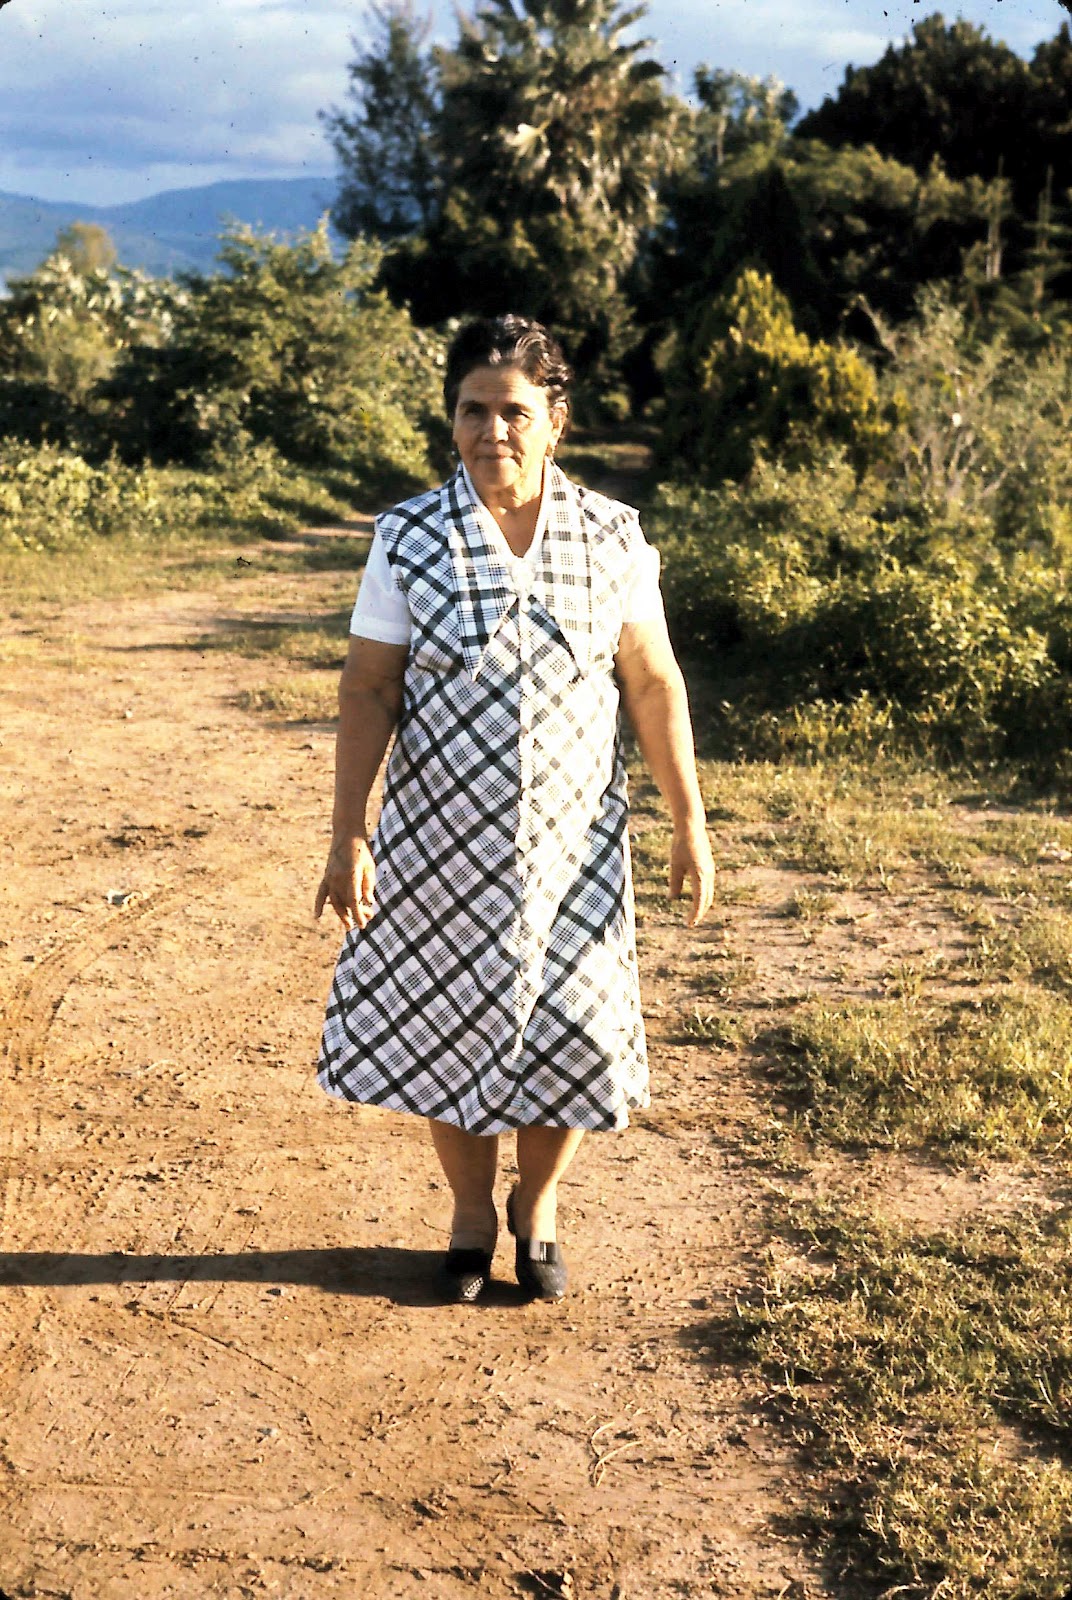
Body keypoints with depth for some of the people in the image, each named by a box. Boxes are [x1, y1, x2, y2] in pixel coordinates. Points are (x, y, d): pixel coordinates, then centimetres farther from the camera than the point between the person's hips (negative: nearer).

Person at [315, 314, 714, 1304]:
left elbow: (654, 685, 1)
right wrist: (348, 836, -10)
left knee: (571, 1029, 7)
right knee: (447, 1028, 9)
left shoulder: (613, 539, -3)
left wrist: (691, 826, 1)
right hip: (444, 840, 0)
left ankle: (538, 1214, 32)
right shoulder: (410, 538, -6)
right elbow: (368, 693, -5)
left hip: (572, 841, 1)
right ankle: (472, 1216, 32)